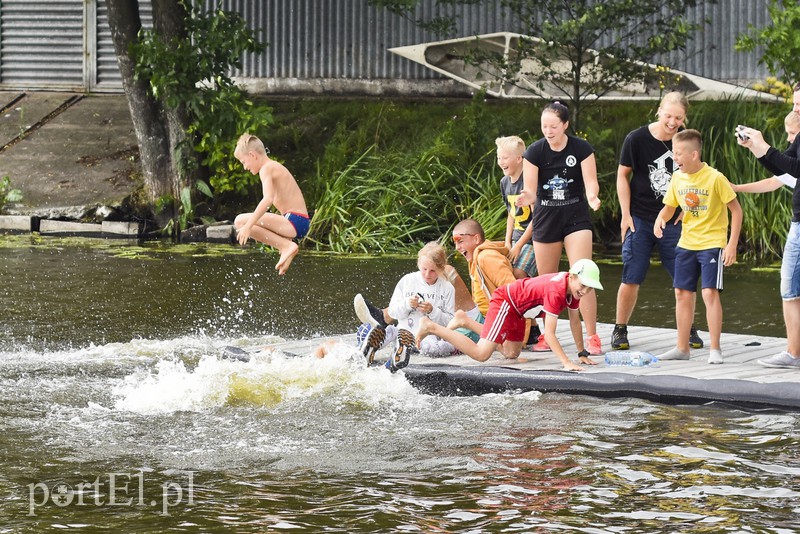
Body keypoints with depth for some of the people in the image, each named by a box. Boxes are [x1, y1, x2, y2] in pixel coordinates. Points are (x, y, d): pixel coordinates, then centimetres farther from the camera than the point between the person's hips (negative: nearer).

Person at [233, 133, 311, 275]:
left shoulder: (266, 169, -11)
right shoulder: (275, 167, 19)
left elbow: (268, 199, -27)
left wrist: (248, 225, -31)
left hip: (294, 221, -10)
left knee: (241, 221, -20)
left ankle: (286, 245, -16)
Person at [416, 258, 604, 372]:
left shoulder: (574, 288, -4)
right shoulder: (556, 292, -33)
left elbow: (575, 322, 9)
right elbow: (549, 333, -36)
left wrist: (582, 354, 9)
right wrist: (566, 362, -40)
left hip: (517, 309, 10)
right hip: (506, 301, -10)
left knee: (512, 354, 21)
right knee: (481, 354, -18)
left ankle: (465, 321, 27)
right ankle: (431, 327, -8)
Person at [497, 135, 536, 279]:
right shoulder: (505, 182, 7)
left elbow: (537, 216, -17)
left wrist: (518, 245, -13)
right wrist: (508, 242, 7)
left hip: (533, 236, -8)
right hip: (517, 236, 8)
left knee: (519, 273, -21)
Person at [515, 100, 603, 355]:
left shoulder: (581, 148, -10)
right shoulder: (535, 152, -8)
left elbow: (591, 180, -13)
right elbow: (530, 190, -10)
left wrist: (592, 196, -36)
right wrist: (527, 198, -34)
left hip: (576, 218, -2)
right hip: (545, 219, 2)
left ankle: (592, 337, -10)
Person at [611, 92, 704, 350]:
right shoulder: (637, 139, -8)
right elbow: (623, 175, 0)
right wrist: (626, 215, -4)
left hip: (674, 221, 2)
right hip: (640, 219, -2)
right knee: (631, 278, -2)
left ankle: (689, 330, 16)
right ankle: (620, 330, 11)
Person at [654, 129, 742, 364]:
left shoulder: (715, 178, -15)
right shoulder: (677, 178, 2)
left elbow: (736, 210, -10)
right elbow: (669, 208, 13)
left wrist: (732, 244, -15)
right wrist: (660, 219, -12)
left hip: (712, 243, -6)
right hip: (686, 245, 6)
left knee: (710, 292, -14)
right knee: (682, 293, 8)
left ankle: (715, 349, -7)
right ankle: (682, 348, 18)